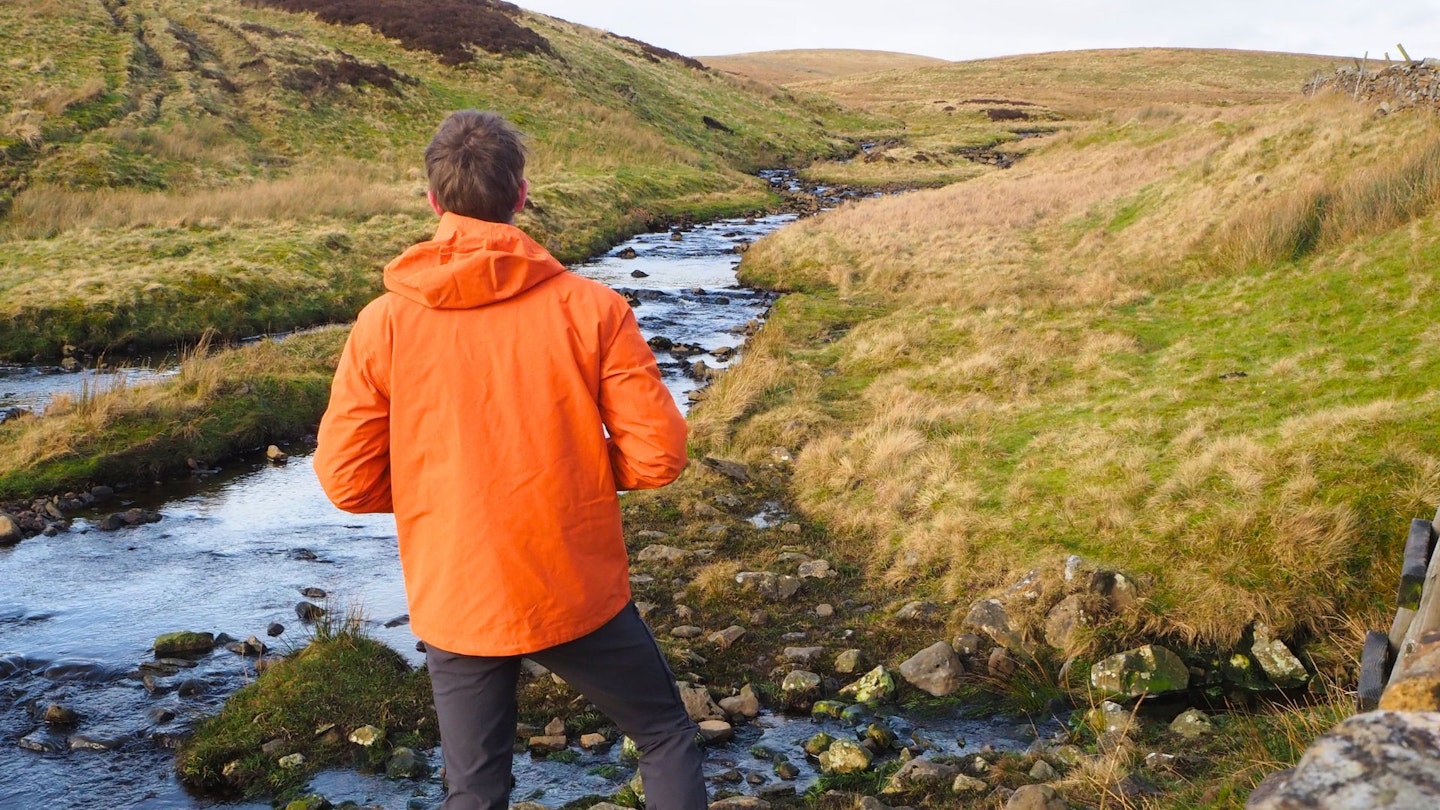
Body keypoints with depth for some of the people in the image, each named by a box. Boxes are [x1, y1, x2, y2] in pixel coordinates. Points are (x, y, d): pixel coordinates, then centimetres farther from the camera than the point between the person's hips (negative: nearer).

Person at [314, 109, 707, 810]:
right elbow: (657, 457, -11)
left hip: (455, 607, 2)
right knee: (668, 738, 21)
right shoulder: (591, 308, -12)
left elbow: (347, 480, -4)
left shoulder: (383, 325, -8)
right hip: (581, 595, -1)